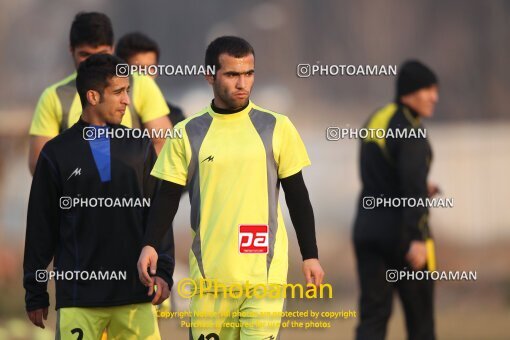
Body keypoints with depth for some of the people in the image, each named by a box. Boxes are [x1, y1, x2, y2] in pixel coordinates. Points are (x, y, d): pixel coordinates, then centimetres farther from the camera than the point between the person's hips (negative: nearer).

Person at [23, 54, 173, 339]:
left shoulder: (140, 147, 11)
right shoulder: (57, 153, 4)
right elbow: (40, 227, 7)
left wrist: (163, 270, 0)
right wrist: (35, 293, 7)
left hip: (135, 294, 2)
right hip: (78, 297, -2)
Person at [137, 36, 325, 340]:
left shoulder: (277, 128, 4)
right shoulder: (187, 134, 5)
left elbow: (297, 197, 9)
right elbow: (169, 197, 6)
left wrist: (311, 256, 6)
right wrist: (150, 245, -8)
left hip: (264, 269, -1)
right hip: (209, 273, 2)